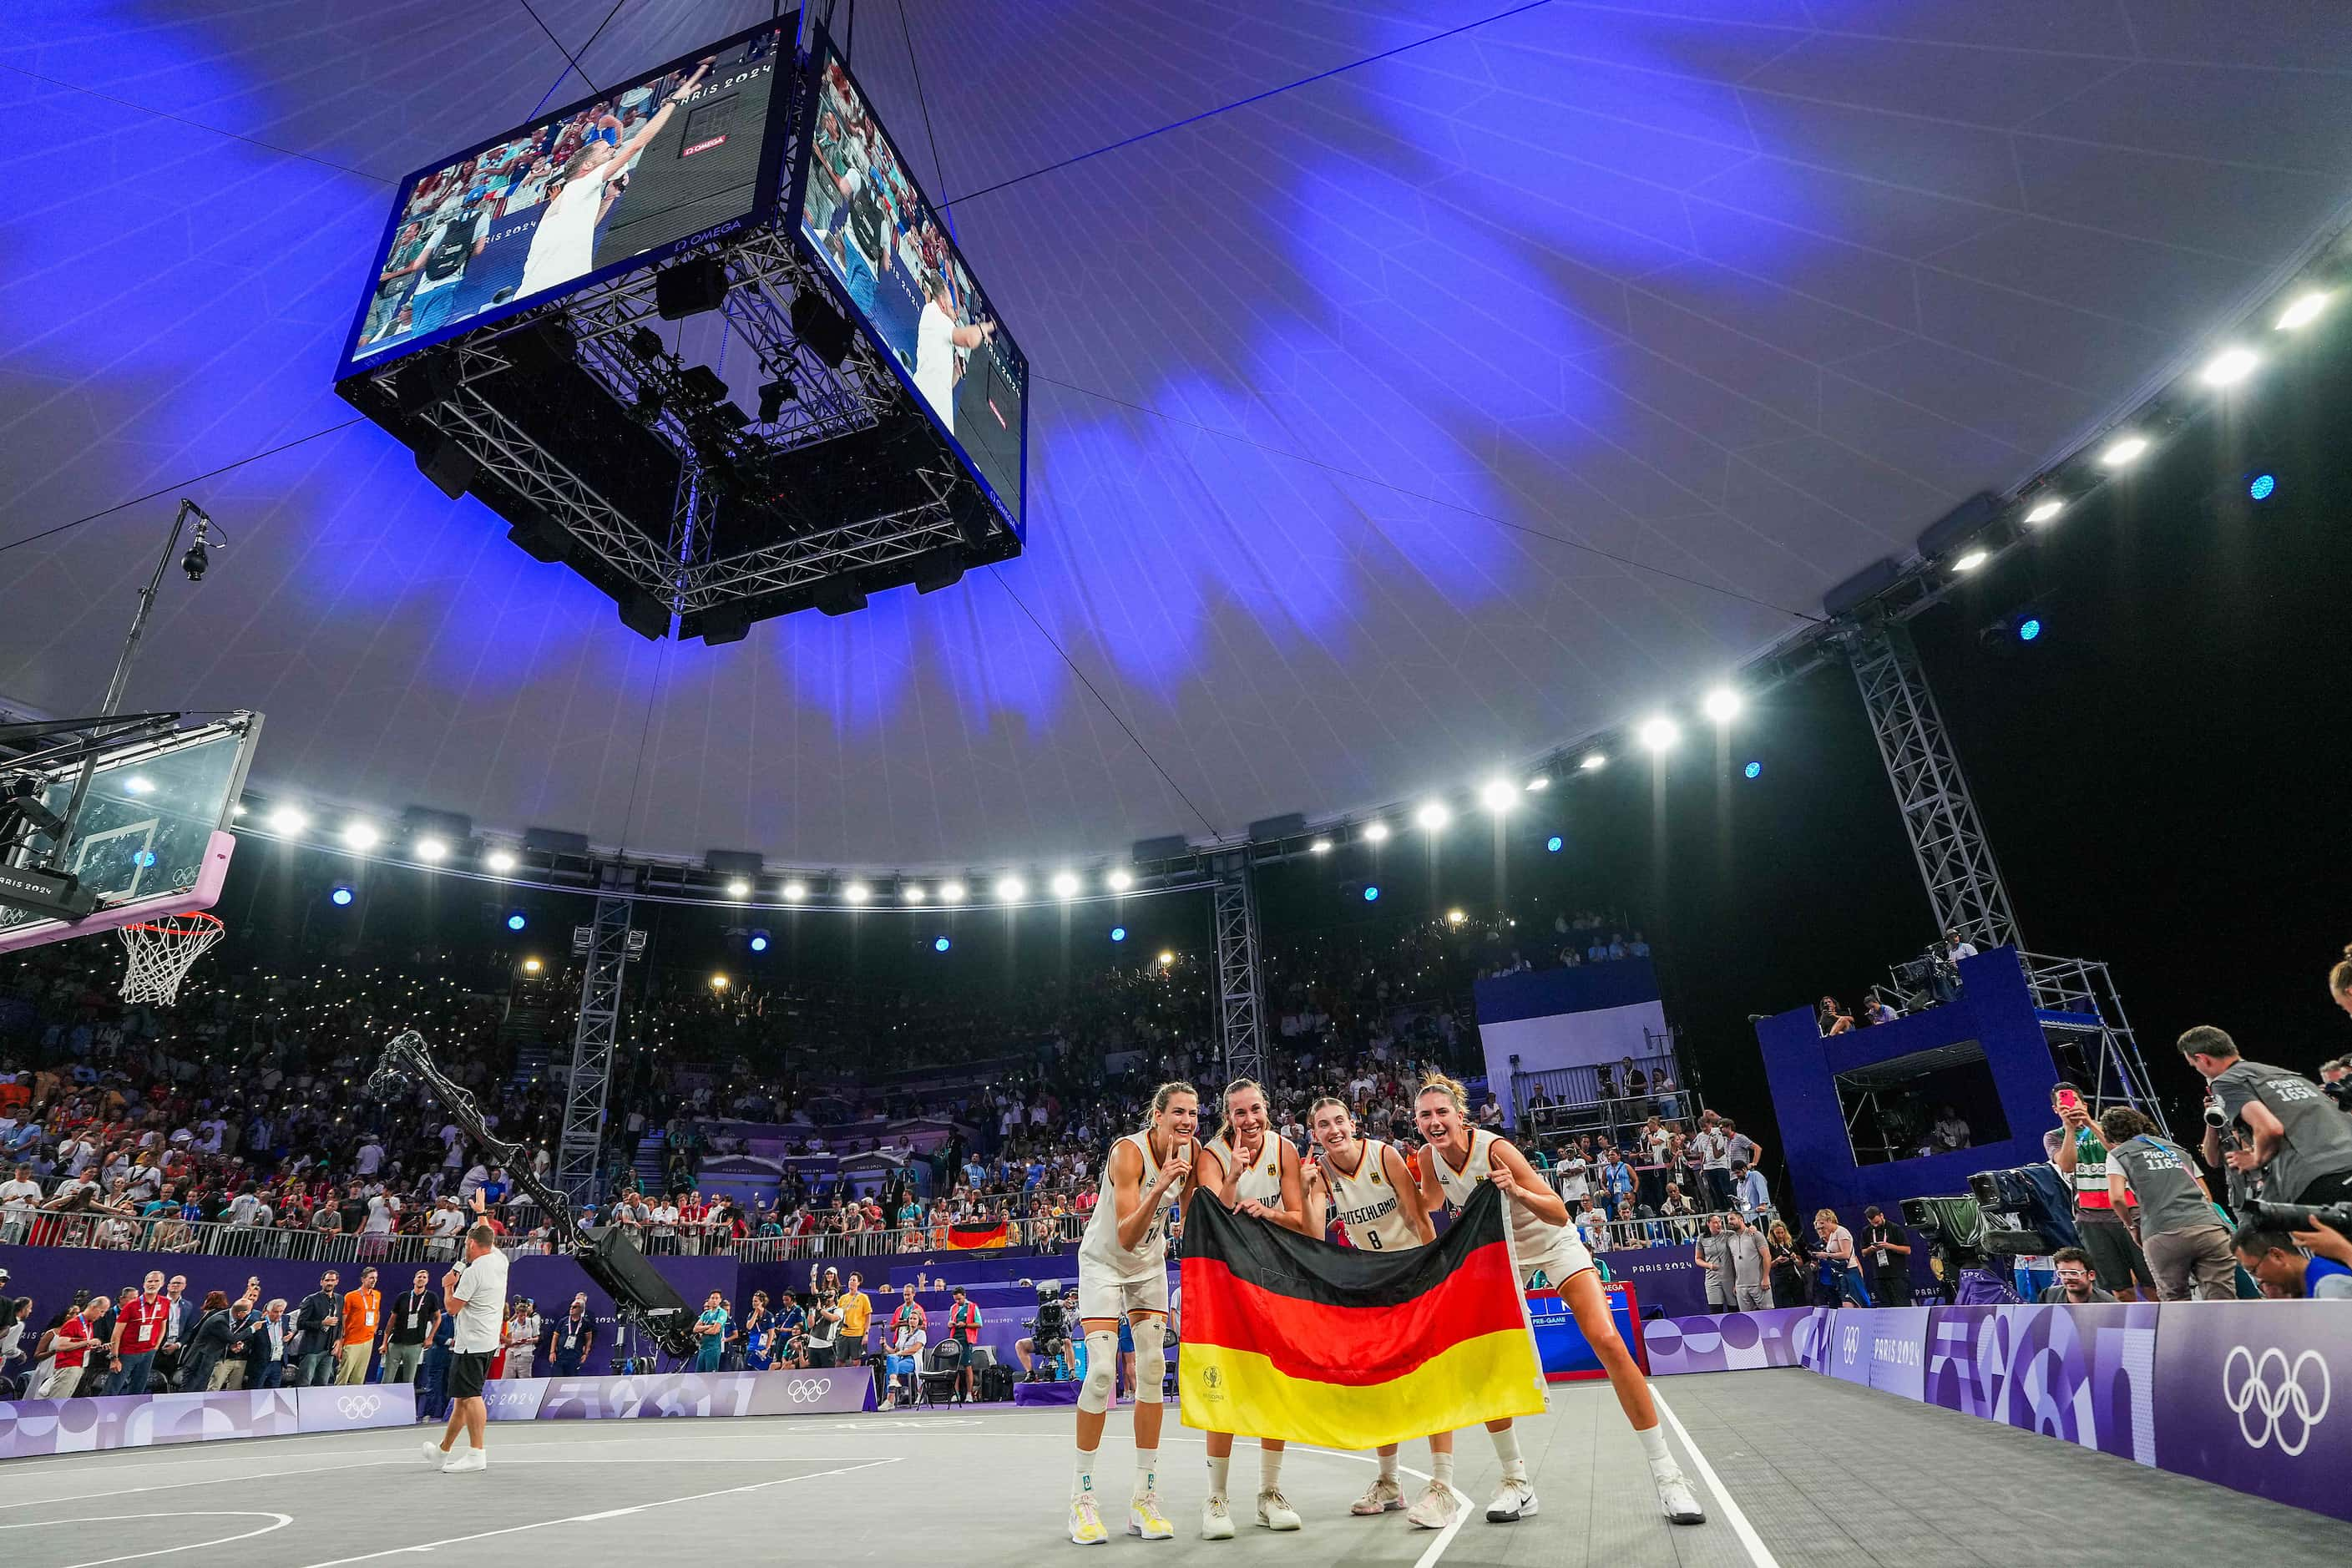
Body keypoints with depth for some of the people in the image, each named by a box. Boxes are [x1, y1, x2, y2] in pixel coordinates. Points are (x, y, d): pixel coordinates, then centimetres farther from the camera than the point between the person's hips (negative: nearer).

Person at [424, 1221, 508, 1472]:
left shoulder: (473, 1272, -17)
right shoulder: (500, 1260, 6)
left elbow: (452, 1308, -10)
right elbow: (487, 1236, 28)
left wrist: (448, 1285, 6)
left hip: (470, 1345, -9)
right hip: (489, 1342, 9)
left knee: (470, 1397, -9)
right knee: (461, 1398, 17)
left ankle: (477, 1454, -11)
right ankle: (444, 1451, 28)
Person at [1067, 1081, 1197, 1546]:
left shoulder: (1189, 1151, -11)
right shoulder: (1129, 1152, -29)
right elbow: (1126, 1236, -36)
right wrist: (1160, 1187, -47)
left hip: (1150, 1264, 5)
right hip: (1104, 1262, -5)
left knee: (1152, 1369, 0)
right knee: (1101, 1370, -13)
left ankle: (1144, 1498, 9)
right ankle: (1082, 1496, 2)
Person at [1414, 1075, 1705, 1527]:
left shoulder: (1495, 1148, -31)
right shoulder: (1429, 1156, -16)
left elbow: (1560, 1214, -31)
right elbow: (1429, 1204, 9)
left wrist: (1517, 1191, -47)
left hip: (1553, 1244, -4)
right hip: (1499, 1253, 5)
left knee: (1609, 1343, -18)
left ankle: (1667, 1476, -5)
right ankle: (1516, 1482, 12)